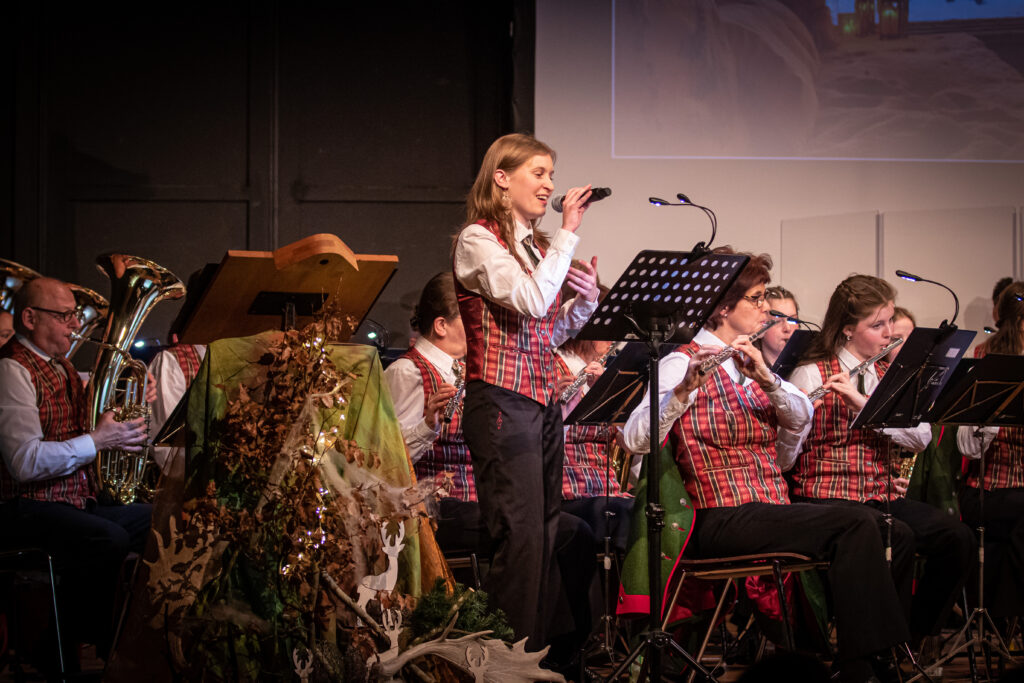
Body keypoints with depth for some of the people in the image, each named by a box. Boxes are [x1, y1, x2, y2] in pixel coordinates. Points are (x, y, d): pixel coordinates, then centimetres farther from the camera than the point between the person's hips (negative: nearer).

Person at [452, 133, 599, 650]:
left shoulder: (532, 247, 19)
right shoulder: (478, 240, -6)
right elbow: (529, 301, -21)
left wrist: (586, 301, 5)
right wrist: (568, 233, -14)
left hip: (542, 404, 9)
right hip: (501, 404, -9)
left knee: (545, 537, 7)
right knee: (520, 539, -12)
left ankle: (535, 652, 11)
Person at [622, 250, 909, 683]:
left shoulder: (750, 364, 20)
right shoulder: (684, 363, -3)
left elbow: (802, 418, 6)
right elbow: (636, 439, -17)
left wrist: (766, 378, -11)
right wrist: (684, 389, -32)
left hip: (771, 511, 7)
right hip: (724, 518, -7)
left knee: (853, 533, -19)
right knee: (855, 526, -23)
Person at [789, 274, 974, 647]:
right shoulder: (810, 375, -2)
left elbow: (921, 438, -2)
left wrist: (865, 404, -14)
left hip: (885, 495, 6)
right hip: (830, 497, -6)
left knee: (956, 537, -19)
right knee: (898, 537, -33)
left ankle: (916, 637, -4)